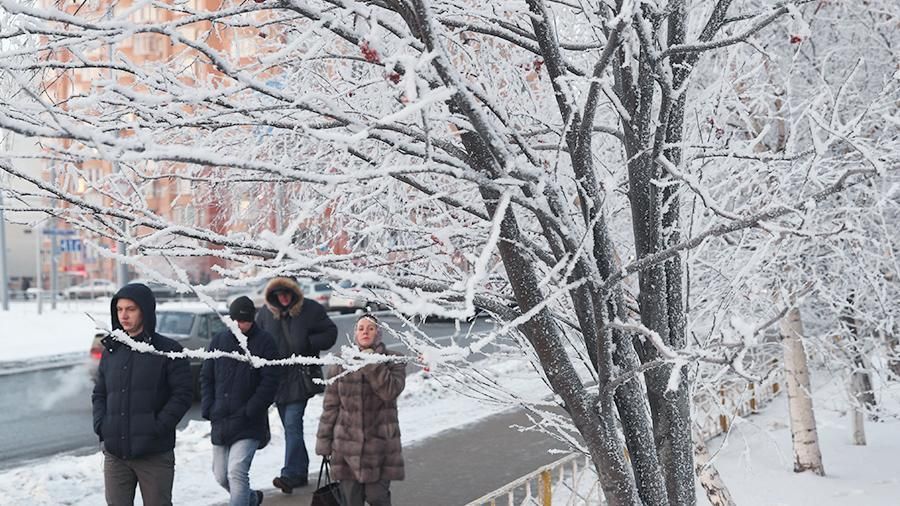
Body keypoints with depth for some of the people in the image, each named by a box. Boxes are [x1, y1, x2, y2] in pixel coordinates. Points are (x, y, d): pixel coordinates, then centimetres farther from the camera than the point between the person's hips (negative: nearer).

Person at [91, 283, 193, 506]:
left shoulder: (168, 350, -3)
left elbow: (183, 393, -8)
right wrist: (101, 424, 2)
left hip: (154, 454, -4)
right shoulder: (111, 351, 11)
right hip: (115, 454, 4)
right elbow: (99, 393, 18)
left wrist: (159, 427, -15)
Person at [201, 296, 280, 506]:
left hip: (249, 424, -5)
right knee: (221, 475, 14)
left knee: (236, 472, -17)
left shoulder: (264, 342, -5)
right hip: (220, 421, 5)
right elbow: (206, 377, 11)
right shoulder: (219, 340, 7)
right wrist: (208, 409, -1)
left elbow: (269, 381, -9)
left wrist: (250, 411, -14)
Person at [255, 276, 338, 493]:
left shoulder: (311, 309, -3)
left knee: (292, 425, -15)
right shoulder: (265, 313, 5)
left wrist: (309, 343, -12)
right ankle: (300, 472, 23)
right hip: (276, 377, 5)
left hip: (300, 377, -5)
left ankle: (290, 474, -17)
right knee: (290, 427, 13)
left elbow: (330, 333, 2)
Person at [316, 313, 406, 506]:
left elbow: (390, 391, -17)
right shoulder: (342, 364, 5)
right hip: (347, 442, 2)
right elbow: (330, 405, 7)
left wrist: (373, 364, -17)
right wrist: (324, 440, 5)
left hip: (380, 442, -1)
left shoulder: (393, 362, 1)